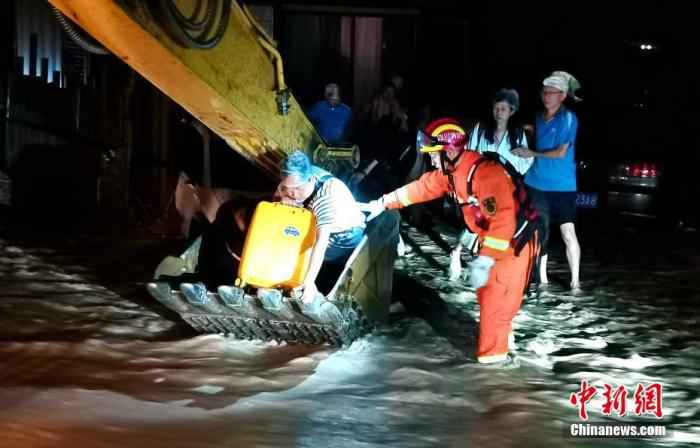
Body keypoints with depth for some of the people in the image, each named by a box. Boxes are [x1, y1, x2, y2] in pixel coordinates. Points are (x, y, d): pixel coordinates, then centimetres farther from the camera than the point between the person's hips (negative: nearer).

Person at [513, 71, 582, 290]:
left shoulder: (568, 119, -10)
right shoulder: (539, 117, 9)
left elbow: (561, 153, -15)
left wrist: (533, 154, -8)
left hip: (562, 186, -6)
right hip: (537, 183, 6)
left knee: (568, 232, -8)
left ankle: (575, 281, 0)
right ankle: (542, 279, 18)